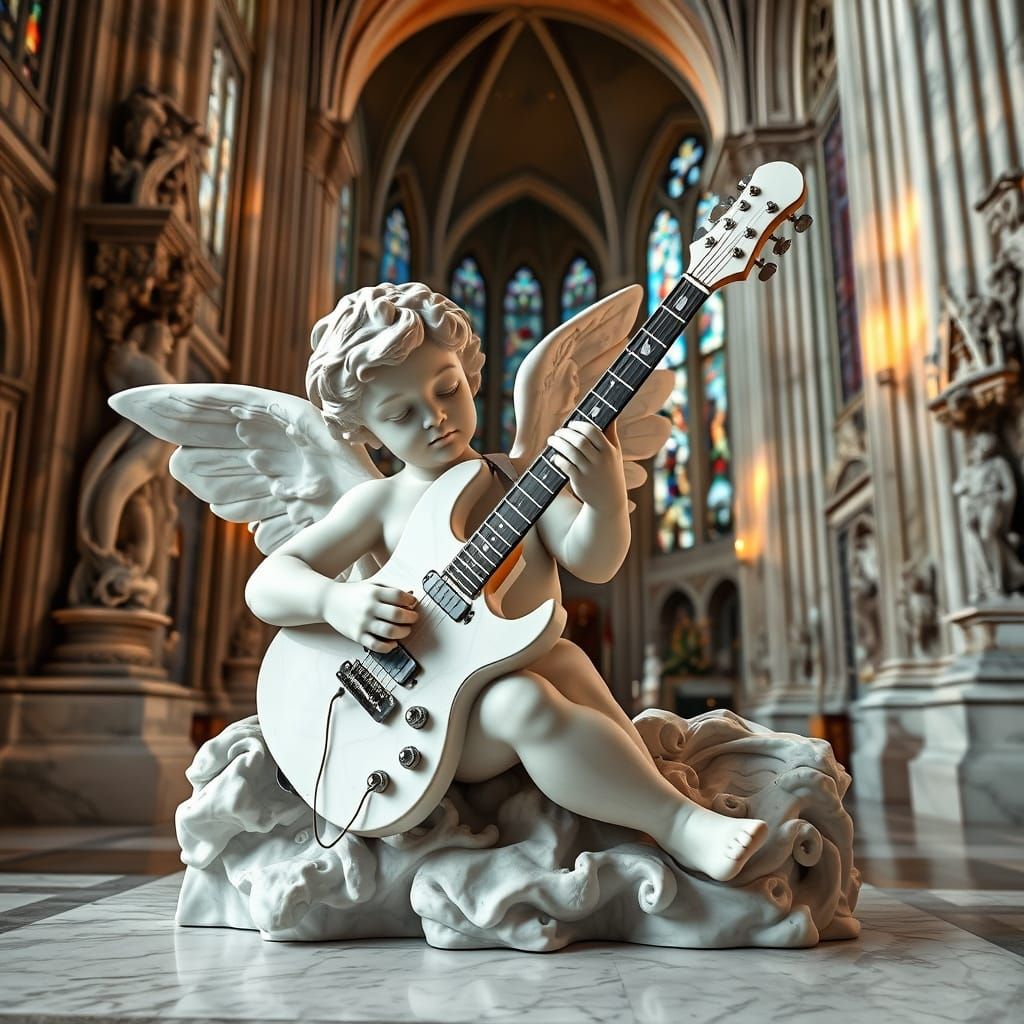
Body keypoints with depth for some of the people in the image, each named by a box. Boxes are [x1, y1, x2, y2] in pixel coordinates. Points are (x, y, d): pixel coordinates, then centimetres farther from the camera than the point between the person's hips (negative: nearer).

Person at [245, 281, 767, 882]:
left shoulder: (524, 477, 6)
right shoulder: (379, 503, 2)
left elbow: (593, 561, -6)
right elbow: (267, 583, 0)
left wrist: (606, 500, -28)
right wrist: (334, 600, -21)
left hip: (532, 671, 2)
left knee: (564, 660, -31)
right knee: (523, 702, -31)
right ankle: (681, 825, -25)